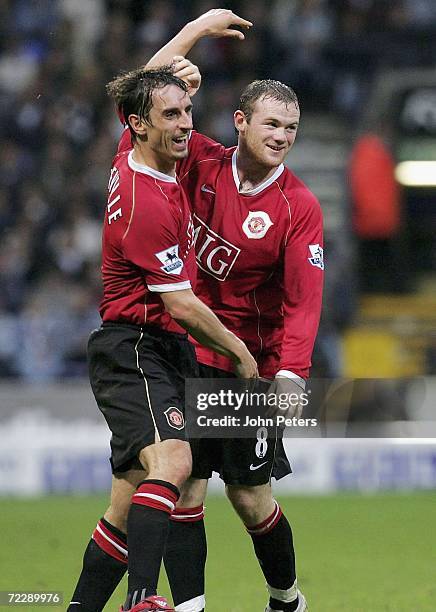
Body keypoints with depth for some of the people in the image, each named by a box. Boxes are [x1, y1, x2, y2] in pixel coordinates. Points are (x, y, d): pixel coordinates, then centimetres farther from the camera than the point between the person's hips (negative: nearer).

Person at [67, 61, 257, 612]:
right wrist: (240, 353, -2)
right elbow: (181, 305, -15)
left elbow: (146, 84, 31)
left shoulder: (132, 160, 9)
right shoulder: (148, 201, -19)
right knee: (171, 461, -31)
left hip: (160, 354, 10)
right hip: (133, 353, -10)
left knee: (129, 505, 7)